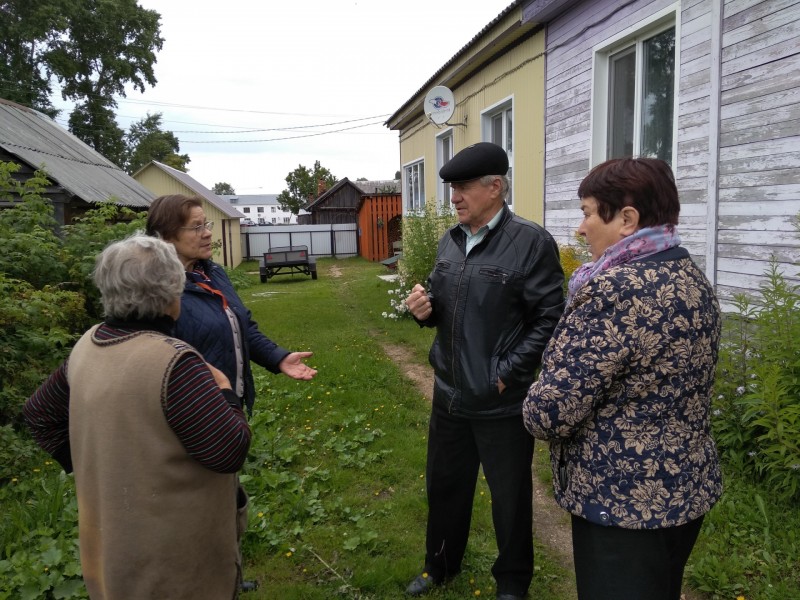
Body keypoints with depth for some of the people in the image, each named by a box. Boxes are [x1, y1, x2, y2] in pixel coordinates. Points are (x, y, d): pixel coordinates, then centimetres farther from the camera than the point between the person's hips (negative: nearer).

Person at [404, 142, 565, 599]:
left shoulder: (531, 242, -14)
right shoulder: (450, 241, 6)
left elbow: (550, 319, -16)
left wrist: (507, 374, -19)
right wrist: (426, 309, -7)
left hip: (502, 402, -6)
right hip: (449, 393, 6)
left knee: (510, 497, 14)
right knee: (445, 484, 22)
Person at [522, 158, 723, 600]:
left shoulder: (617, 289, -26)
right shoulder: (692, 278, 4)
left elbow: (549, 412, -25)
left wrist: (538, 407, -3)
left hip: (624, 500, -9)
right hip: (687, 486, 9)